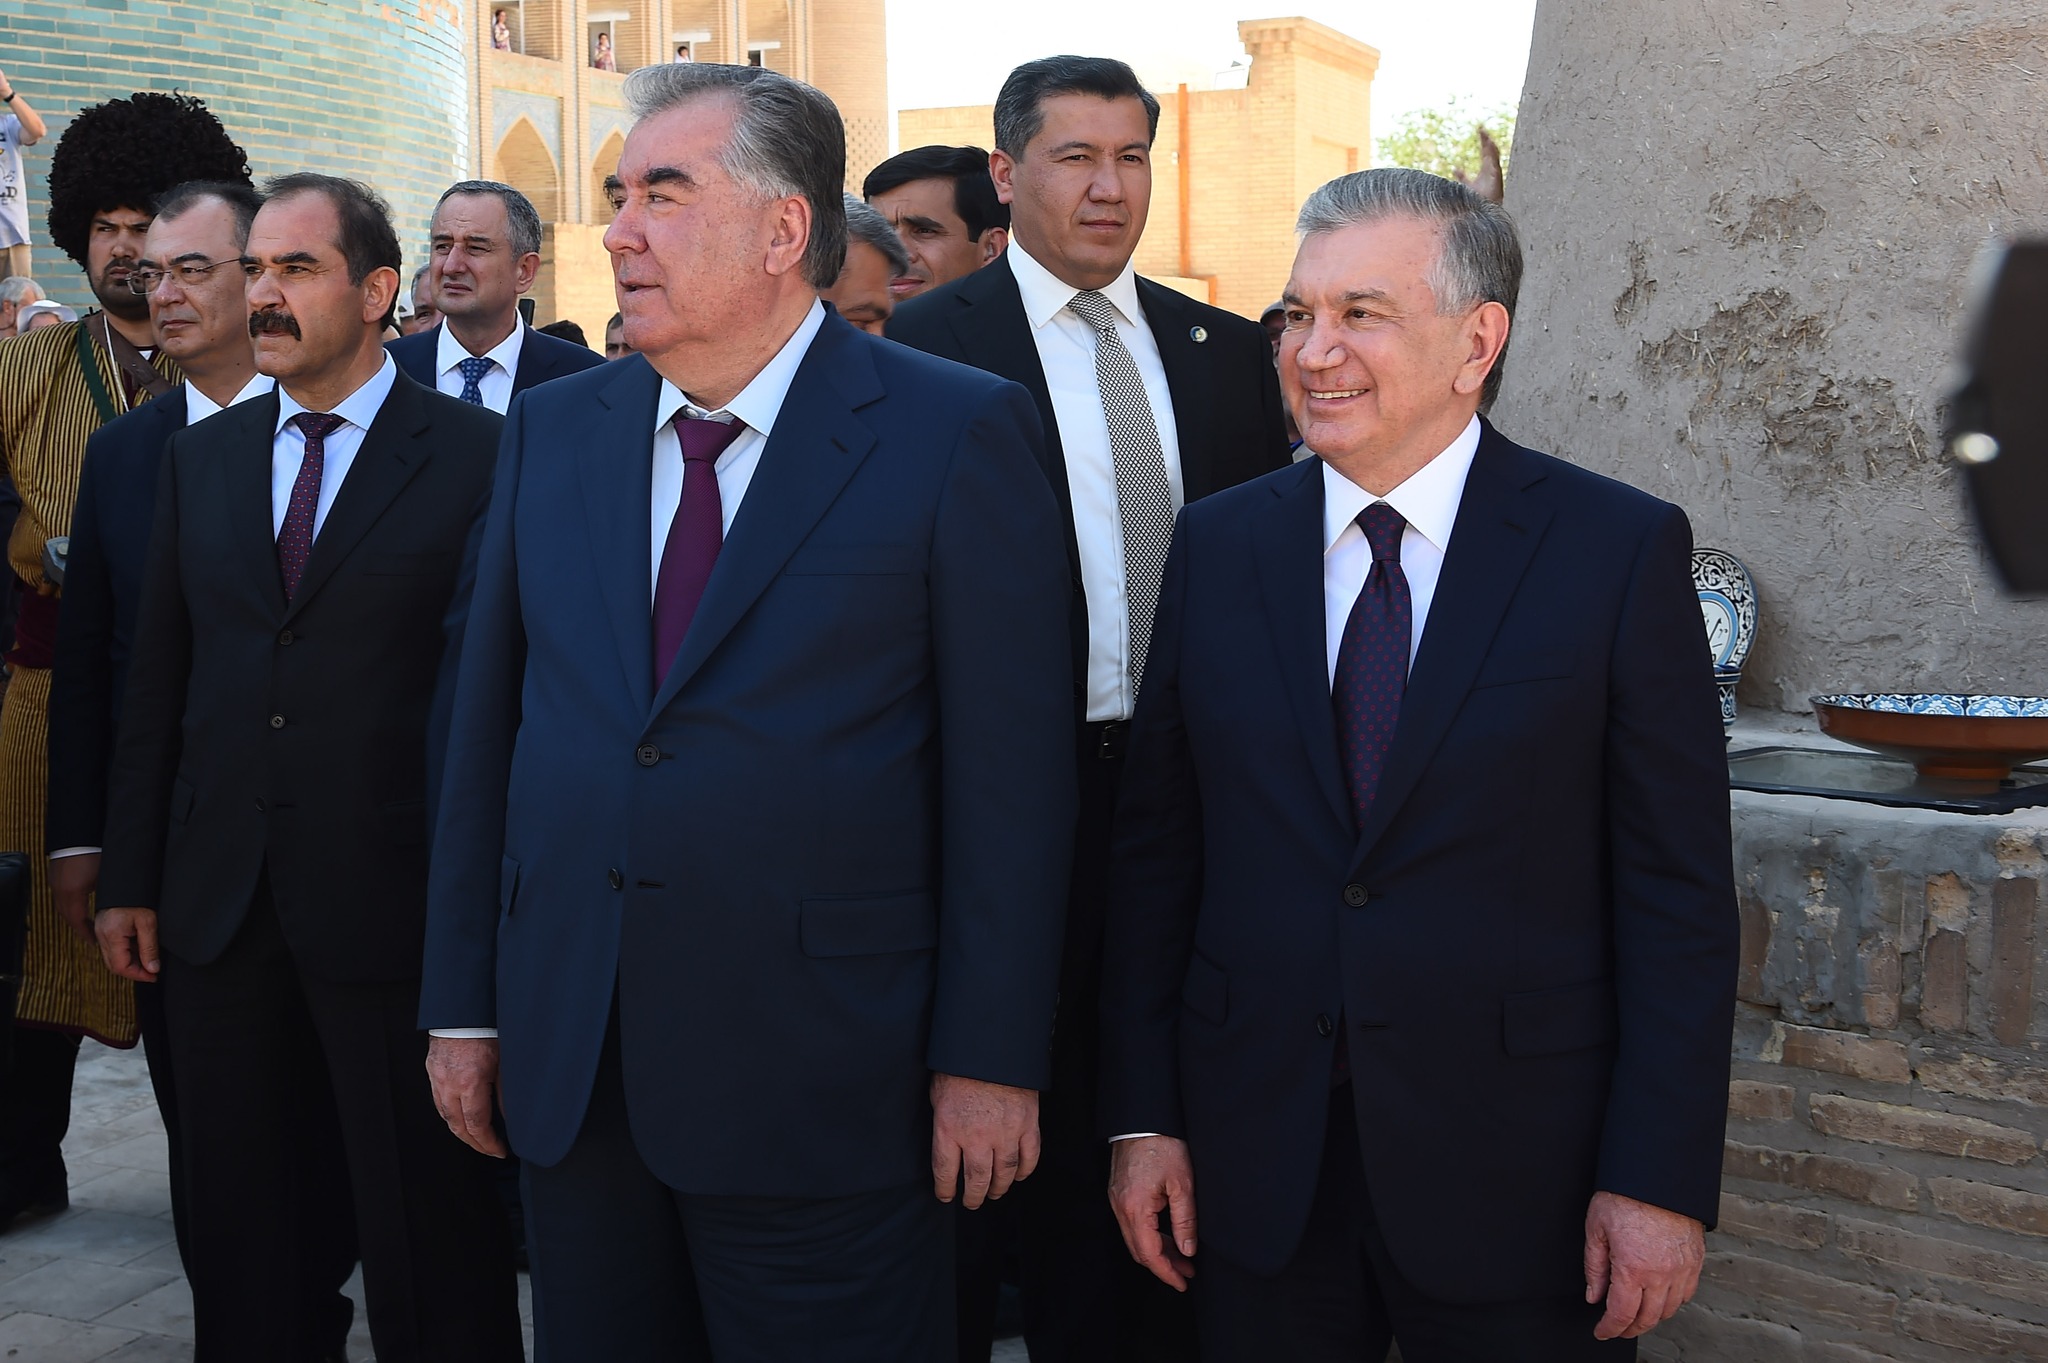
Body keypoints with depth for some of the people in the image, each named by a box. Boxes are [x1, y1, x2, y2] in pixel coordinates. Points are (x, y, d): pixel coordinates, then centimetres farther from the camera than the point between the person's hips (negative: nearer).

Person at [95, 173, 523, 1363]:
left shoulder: (477, 453, -6)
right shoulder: (201, 458, 10)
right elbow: (157, 679, 11)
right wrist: (131, 878, 8)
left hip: (391, 903, -5)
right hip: (218, 905, 5)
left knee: (426, 1222, 7)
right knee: (239, 1222, 16)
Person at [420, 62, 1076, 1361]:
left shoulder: (959, 434, -7)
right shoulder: (552, 429, 8)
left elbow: (1012, 774, -9)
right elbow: (488, 724, 10)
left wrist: (991, 1058, -11)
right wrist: (464, 1005, 9)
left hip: (822, 1090, -4)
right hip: (570, 1073, 5)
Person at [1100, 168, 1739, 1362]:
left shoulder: (1623, 548, -6)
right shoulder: (1219, 545, 4)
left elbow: (1678, 892, -7)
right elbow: (1157, 849, 5)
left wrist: (1663, 1180, -10)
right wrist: (1144, 1116, 2)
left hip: (1517, 1171, -2)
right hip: (1256, 1165, 3)